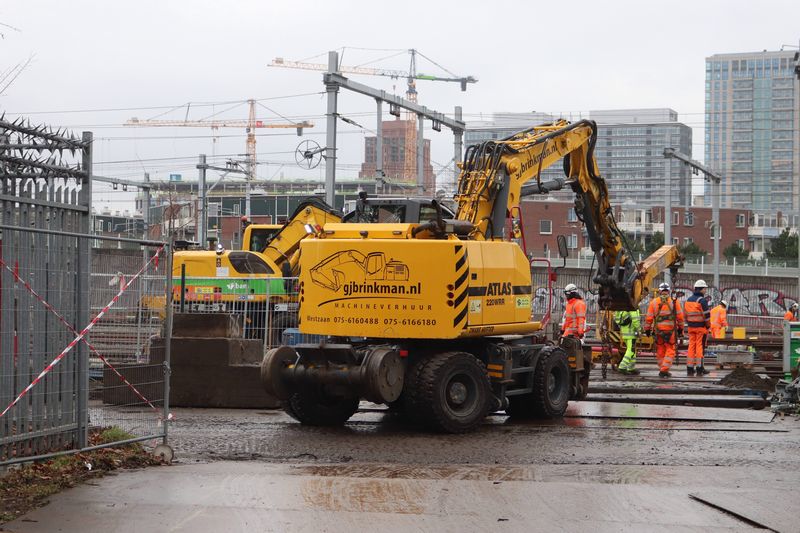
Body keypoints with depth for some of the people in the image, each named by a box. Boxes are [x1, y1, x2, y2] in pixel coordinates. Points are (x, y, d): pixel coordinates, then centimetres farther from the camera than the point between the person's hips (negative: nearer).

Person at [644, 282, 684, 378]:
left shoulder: (654, 302, 1)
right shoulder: (674, 301, -1)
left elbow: (649, 317, 2)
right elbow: (680, 316, 1)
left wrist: (647, 329, 12)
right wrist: (680, 328, 11)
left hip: (658, 330, 2)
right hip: (671, 329, -2)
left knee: (660, 351, 12)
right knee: (670, 350, 4)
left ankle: (662, 370, 16)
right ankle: (665, 370, -7)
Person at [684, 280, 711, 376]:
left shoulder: (688, 300, 10)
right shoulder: (702, 300, -12)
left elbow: (686, 314, 14)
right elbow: (706, 315, -14)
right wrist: (708, 326, -3)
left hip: (691, 327, 6)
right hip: (701, 327, -6)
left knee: (691, 346, 9)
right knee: (700, 346, -2)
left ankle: (690, 368, 8)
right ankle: (699, 369, 0)